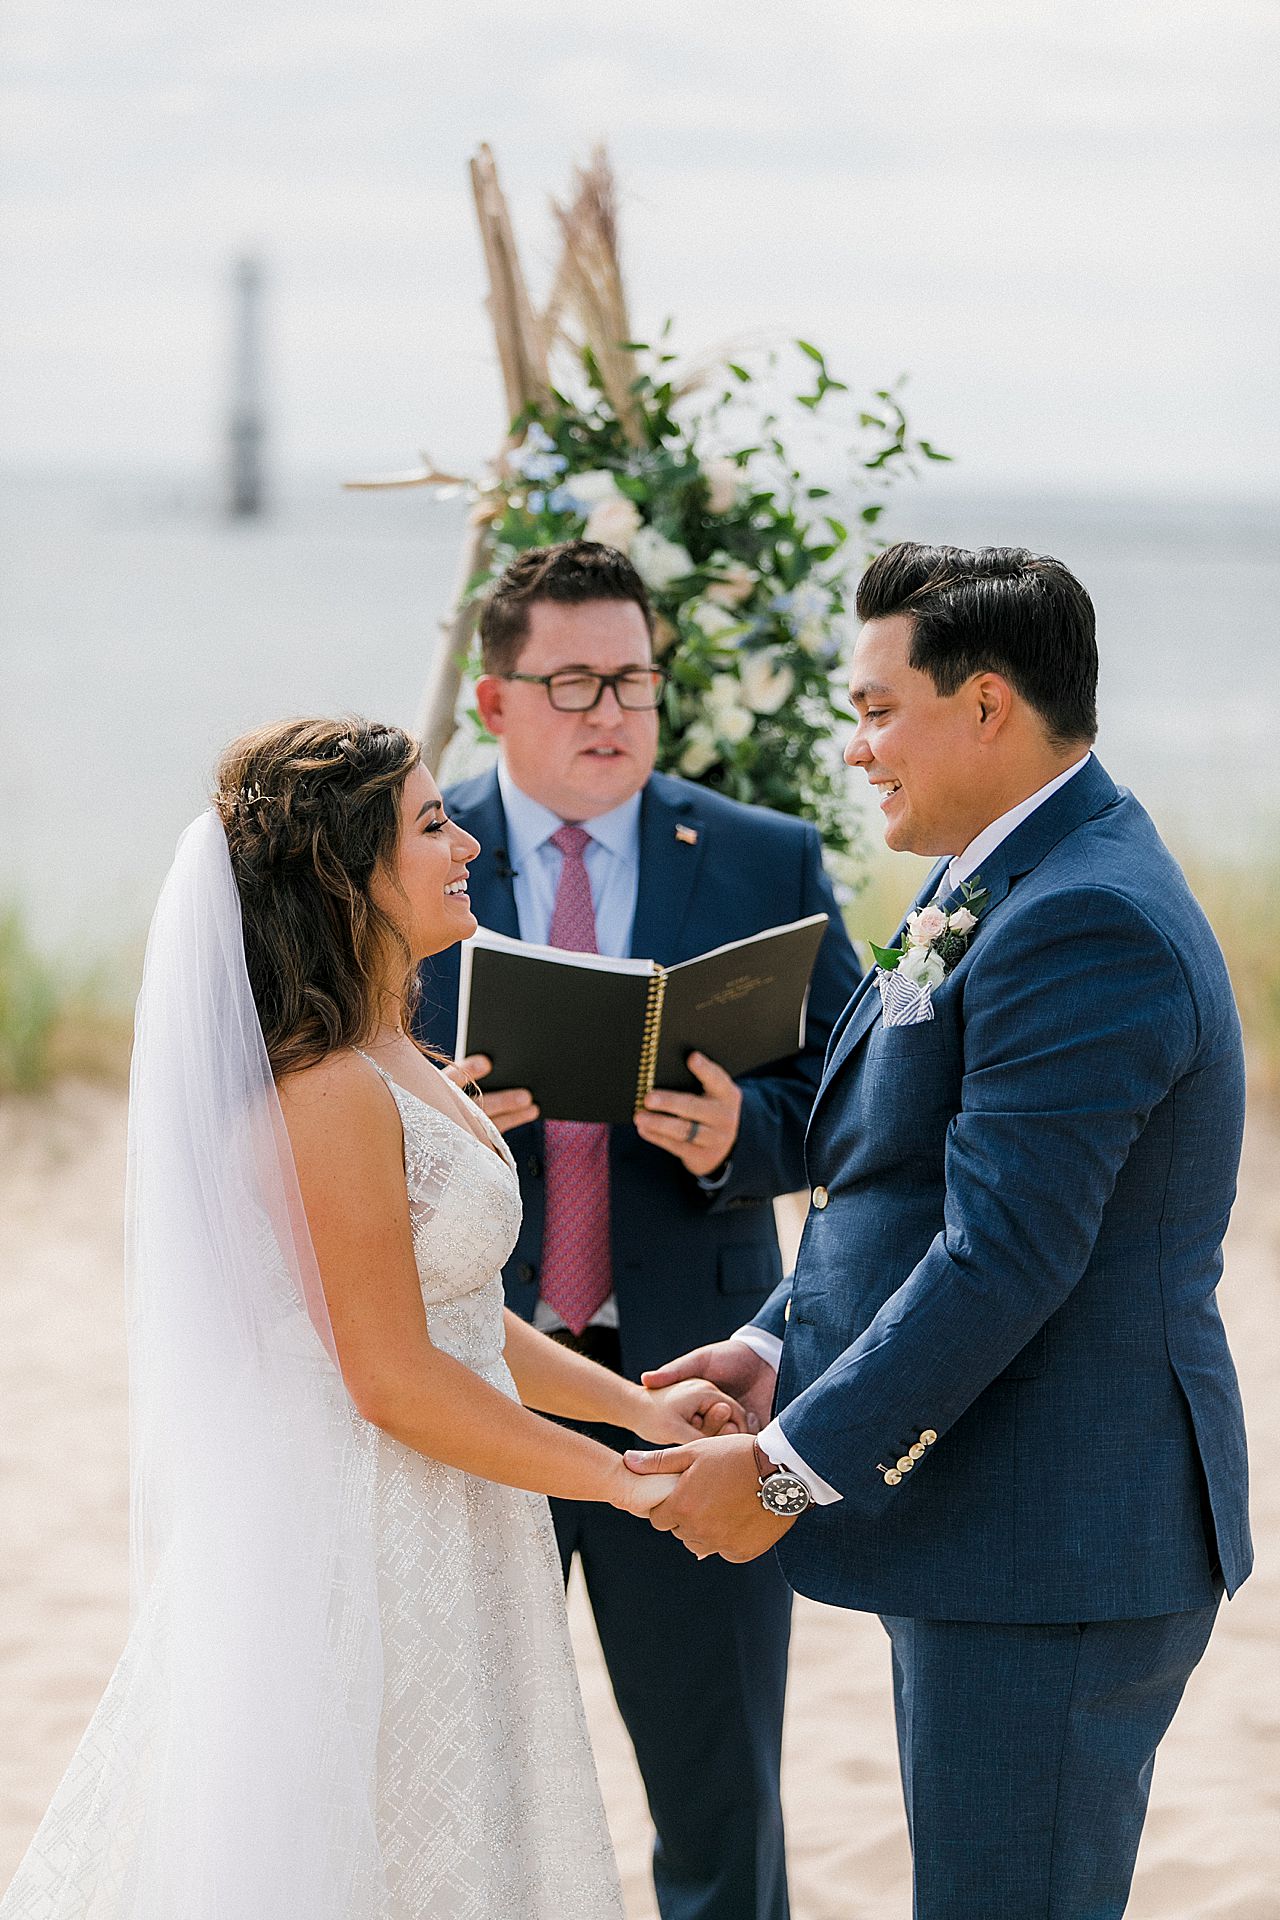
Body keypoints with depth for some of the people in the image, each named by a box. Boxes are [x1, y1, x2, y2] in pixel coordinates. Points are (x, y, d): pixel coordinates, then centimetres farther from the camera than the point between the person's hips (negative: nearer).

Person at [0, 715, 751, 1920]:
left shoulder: (392, 1065, 10)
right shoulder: (330, 1095, -22)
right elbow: (394, 1379, -21)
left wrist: (637, 1405, 9)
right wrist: (621, 1480, -13)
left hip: (437, 1540, 10)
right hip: (370, 1557, -10)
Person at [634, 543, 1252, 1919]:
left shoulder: (1081, 925, -21)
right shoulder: (1006, 889, 14)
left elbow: (1003, 1258, -25)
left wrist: (793, 1471, -19)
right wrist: (776, 1349, 8)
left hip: (1053, 1548, -11)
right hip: (987, 1529, 11)